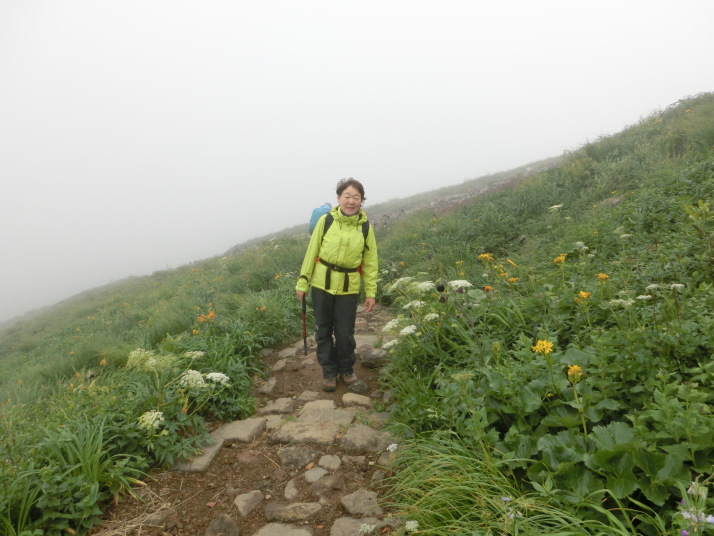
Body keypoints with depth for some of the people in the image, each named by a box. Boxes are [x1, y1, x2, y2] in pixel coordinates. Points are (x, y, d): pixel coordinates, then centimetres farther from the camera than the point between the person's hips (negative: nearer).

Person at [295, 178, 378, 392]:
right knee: (323, 331, 10)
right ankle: (329, 372, 28)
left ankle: (346, 371, 29)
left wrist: (371, 292, 1)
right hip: (322, 284, 0)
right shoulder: (326, 220, -6)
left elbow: (370, 262, 3)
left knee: (345, 333, 7)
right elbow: (312, 252, -1)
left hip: (348, 288, 0)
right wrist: (302, 282, -1)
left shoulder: (365, 227, -2)